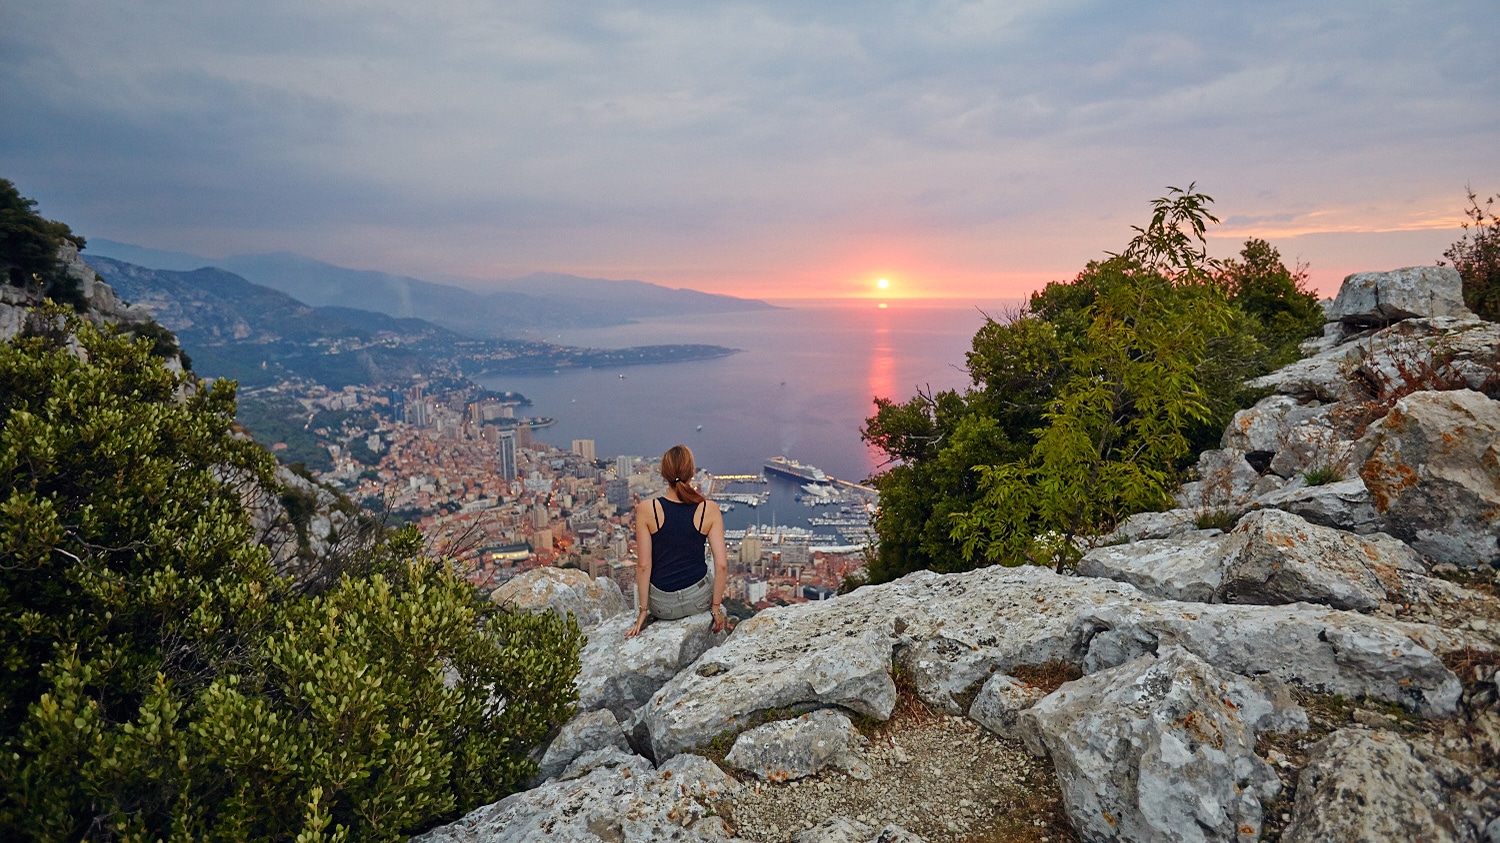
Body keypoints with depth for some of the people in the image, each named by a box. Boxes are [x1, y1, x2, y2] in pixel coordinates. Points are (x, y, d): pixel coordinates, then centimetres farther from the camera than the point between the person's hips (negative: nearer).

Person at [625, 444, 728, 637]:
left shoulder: (646, 510, -15)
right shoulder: (710, 509, -13)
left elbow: (643, 565, -13)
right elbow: (722, 565, -13)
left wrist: (643, 610, -3)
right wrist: (717, 607, -1)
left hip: (662, 605, 0)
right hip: (699, 599, 0)